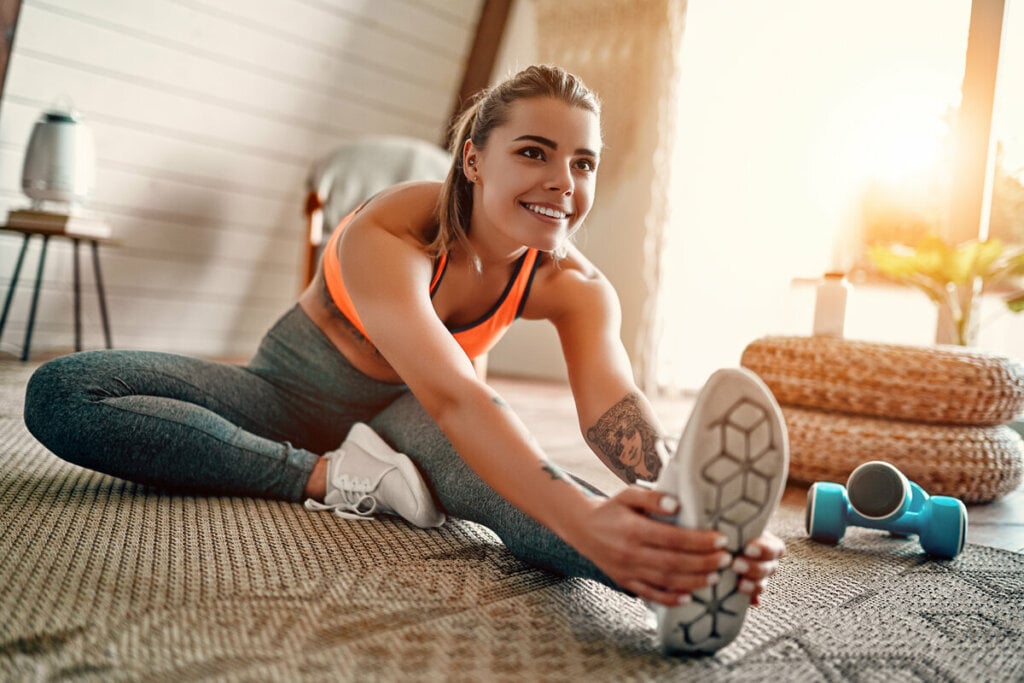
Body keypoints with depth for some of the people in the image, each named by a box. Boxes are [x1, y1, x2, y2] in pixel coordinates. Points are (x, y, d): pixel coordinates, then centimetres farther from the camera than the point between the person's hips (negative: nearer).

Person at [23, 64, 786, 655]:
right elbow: (450, 395, -47)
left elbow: (617, 410, -35)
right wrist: (582, 518, -63)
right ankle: (338, 477, -32)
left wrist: (688, 503, -57)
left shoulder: (573, 287, -17)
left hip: (399, 420, 1)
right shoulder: (388, 232, -32)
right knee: (59, 393, -26)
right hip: (290, 393, 0)